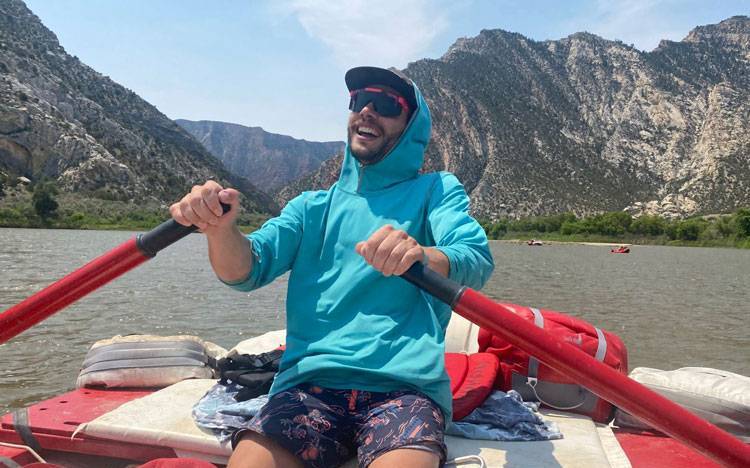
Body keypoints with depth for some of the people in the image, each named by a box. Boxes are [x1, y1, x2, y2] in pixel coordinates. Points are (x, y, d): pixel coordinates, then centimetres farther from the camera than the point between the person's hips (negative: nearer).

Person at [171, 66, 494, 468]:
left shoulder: (436, 190, 11)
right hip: (310, 381, 3)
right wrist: (220, 228, -18)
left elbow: (476, 260, -9)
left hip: (404, 384, -2)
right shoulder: (312, 206, 19)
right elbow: (246, 271, 4)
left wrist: (423, 257, -32)